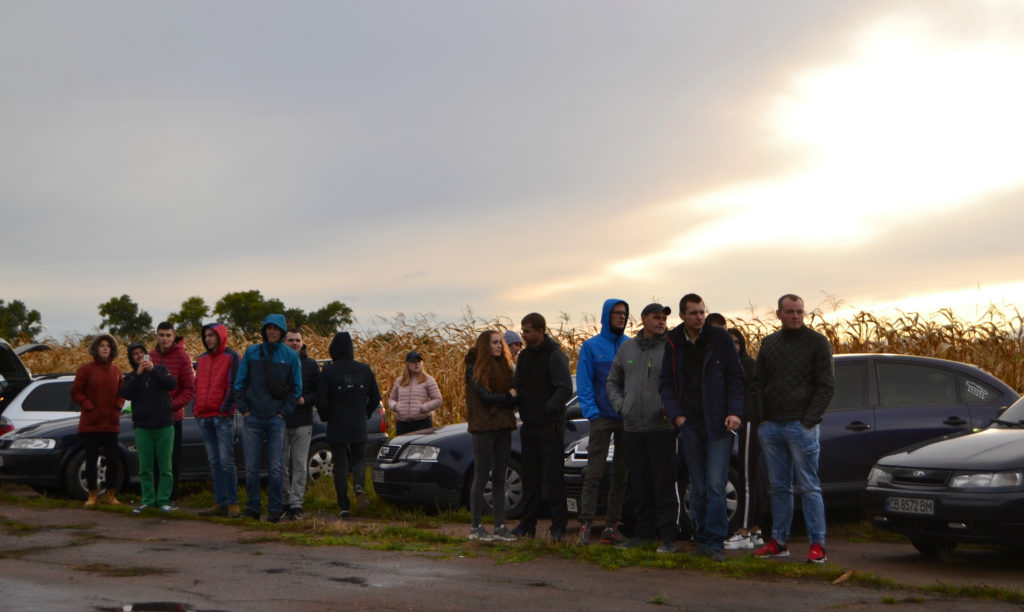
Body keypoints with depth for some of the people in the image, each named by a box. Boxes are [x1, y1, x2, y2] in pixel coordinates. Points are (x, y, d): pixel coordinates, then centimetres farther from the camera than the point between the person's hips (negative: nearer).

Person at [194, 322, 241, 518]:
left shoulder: (231, 357, -1)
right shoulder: (202, 359, 19)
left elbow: (234, 384, -8)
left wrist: (226, 408, -13)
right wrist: (196, 408, 11)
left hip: (223, 416, -7)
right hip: (204, 417, 7)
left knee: (226, 461, -9)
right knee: (214, 462, 7)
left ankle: (233, 503, -4)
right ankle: (220, 503, 10)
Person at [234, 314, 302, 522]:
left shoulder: (290, 356, 4)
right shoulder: (251, 352, 7)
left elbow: (296, 388, 7)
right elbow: (240, 382, 10)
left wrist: (284, 412, -1)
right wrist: (244, 409, 1)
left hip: (276, 419, -1)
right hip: (253, 418, 1)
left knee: (275, 467, -2)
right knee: (251, 466, 1)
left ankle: (275, 509, 6)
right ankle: (252, 507, 10)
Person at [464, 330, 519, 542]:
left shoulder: (506, 367, 13)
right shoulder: (475, 369, -4)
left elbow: (516, 395, 5)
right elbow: (485, 396, -13)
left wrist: (498, 399, -14)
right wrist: (508, 396, -3)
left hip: (503, 427, 6)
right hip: (483, 427, -6)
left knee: (499, 478, 7)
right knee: (481, 477, -2)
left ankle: (500, 526, 11)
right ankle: (476, 527, 5)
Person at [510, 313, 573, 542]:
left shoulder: (554, 355, -11)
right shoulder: (525, 355, 13)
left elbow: (565, 389, -17)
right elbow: (518, 385, 20)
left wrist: (547, 409, -19)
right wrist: (520, 405, 3)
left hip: (550, 426, -7)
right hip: (529, 426, 7)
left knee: (552, 476, -4)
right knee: (530, 477, 11)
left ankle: (559, 525, 3)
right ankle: (527, 524, 18)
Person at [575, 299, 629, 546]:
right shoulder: (591, 346, 1)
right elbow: (583, 383, -3)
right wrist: (591, 411, -13)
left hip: (628, 419, 3)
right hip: (602, 418, -3)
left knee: (621, 475, 6)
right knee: (594, 473, -6)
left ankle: (611, 526, 12)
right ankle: (585, 524, -5)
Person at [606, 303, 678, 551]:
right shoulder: (627, 348, 12)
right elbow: (612, 381, 20)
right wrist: (620, 405, 7)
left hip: (661, 427, -5)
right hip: (632, 428, 5)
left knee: (664, 482, -4)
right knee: (640, 484, 11)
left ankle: (668, 535, 1)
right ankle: (644, 531, 20)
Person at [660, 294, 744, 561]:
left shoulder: (720, 338, 0)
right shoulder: (673, 344, 7)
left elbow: (736, 378, 1)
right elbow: (666, 384, 10)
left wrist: (735, 412, -9)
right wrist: (676, 415, -2)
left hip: (718, 423, -3)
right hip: (689, 424, 3)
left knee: (716, 484, -10)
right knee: (698, 487, 9)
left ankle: (714, 541, -8)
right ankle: (701, 539, 17)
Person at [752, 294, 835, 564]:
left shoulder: (817, 342, 0)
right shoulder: (769, 343, 14)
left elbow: (826, 386, -3)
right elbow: (757, 384, 17)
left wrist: (809, 421, -10)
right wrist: (761, 418, 5)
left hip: (801, 427, -5)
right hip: (771, 427, 5)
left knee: (809, 487, -4)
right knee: (779, 487, 10)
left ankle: (817, 544, -1)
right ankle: (779, 541, 16)